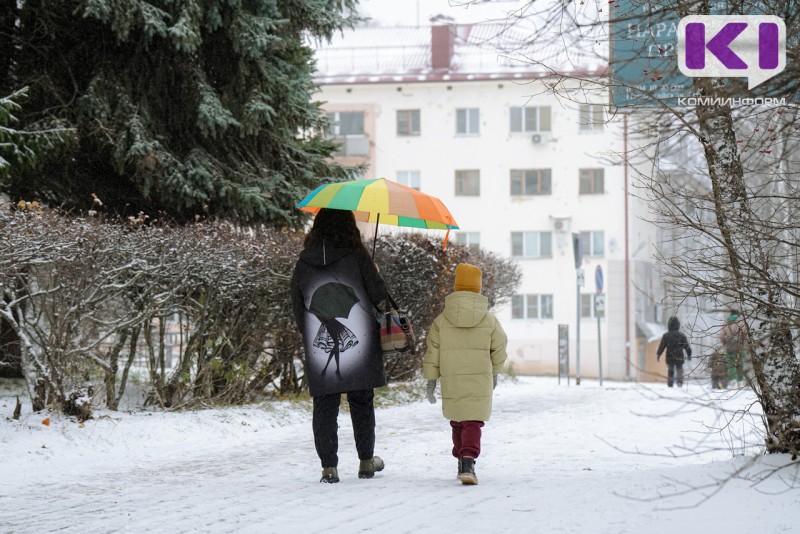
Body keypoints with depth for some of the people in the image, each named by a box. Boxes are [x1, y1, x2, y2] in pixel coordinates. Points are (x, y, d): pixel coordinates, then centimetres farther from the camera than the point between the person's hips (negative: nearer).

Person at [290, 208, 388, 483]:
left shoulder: (304, 262, 3)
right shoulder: (356, 256, -7)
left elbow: (296, 306, 8)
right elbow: (378, 295, -5)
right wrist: (375, 275, 15)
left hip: (319, 350, 2)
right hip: (359, 347, -2)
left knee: (324, 407, 6)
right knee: (362, 404, 12)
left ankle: (329, 466, 3)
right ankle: (366, 462, 21)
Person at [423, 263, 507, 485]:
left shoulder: (441, 321, 0)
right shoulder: (489, 320, -1)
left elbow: (432, 353, 1)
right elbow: (499, 350, 8)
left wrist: (431, 380, 9)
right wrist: (495, 373, 25)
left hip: (451, 383, 2)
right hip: (480, 382, -1)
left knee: (457, 421, 17)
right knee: (473, 422, -4)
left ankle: (462, 462, 24)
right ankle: (468, 461, -23)